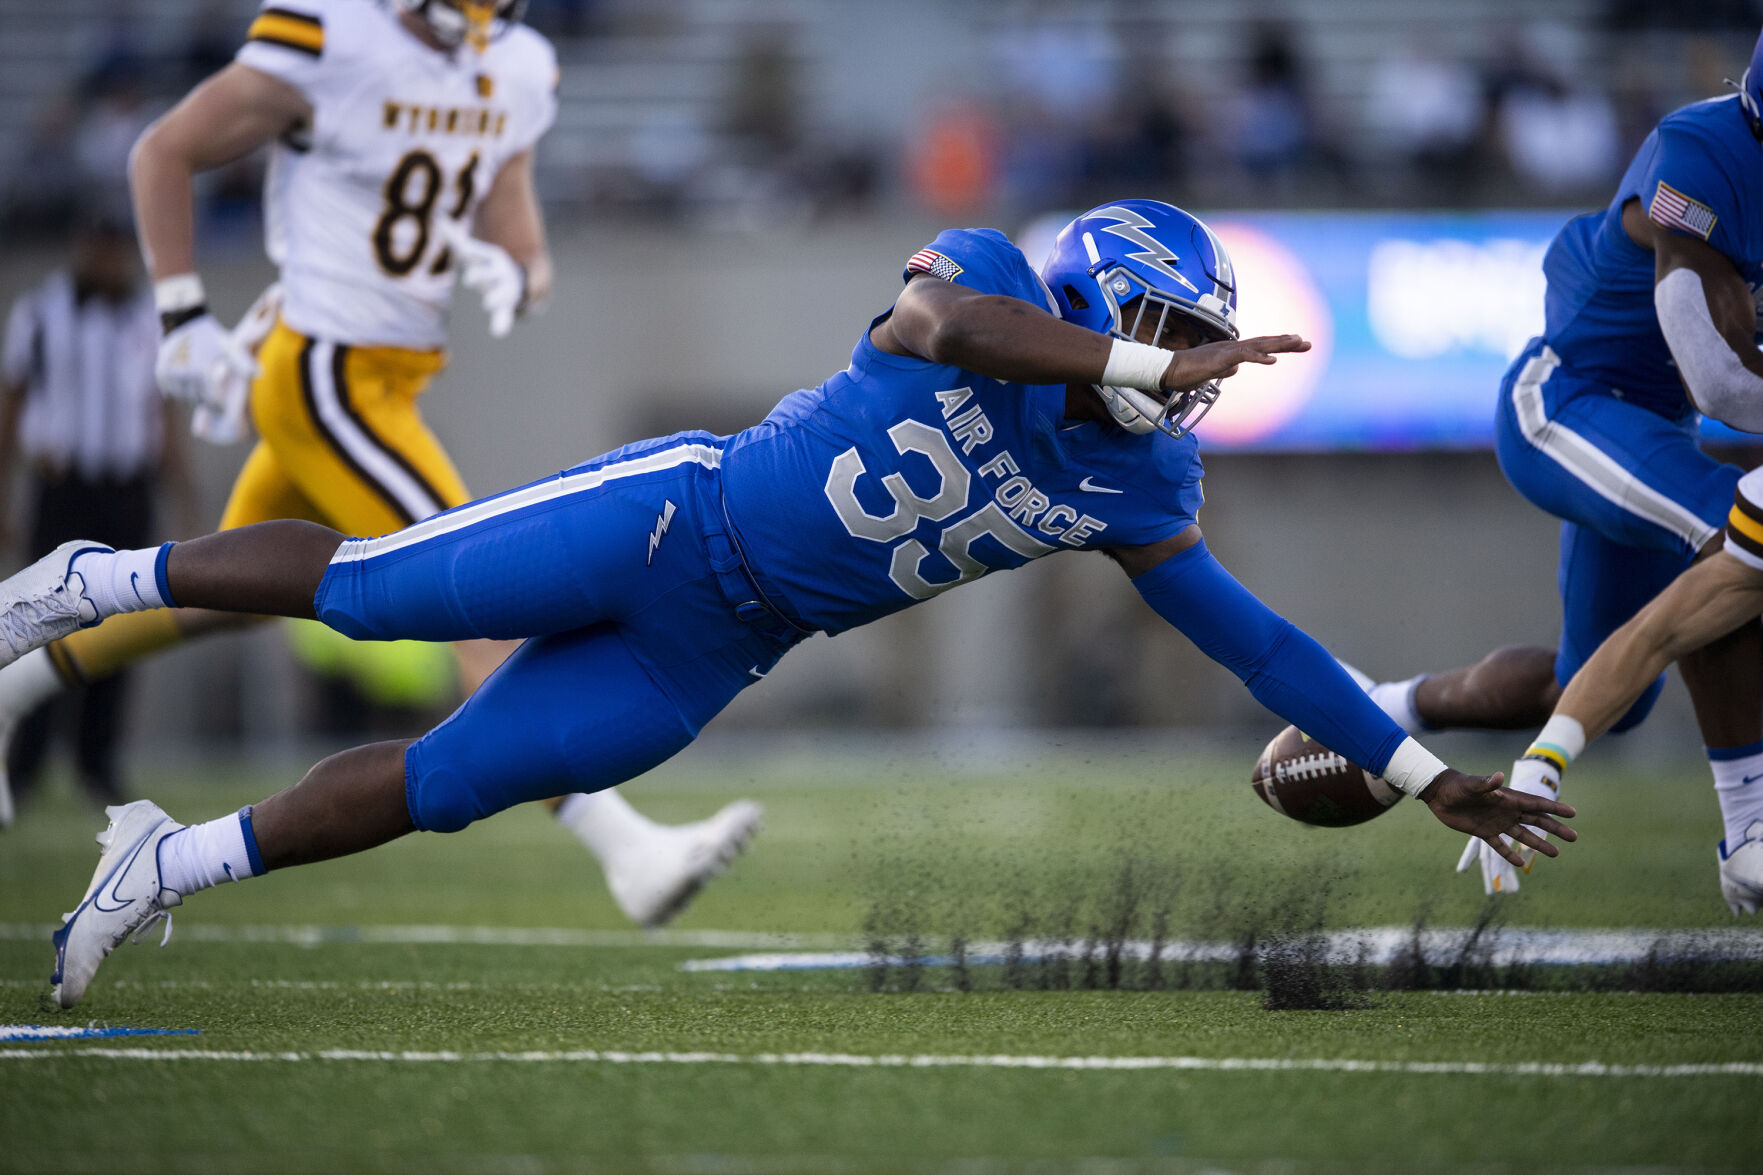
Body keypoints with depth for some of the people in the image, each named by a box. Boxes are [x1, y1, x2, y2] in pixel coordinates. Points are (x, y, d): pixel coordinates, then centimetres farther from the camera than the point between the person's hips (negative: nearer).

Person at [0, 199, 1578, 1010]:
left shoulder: (1131, 483, -2)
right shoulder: (987, 272, -17)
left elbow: (1251, 636, 3)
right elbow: (942, 319, -42)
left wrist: (1425, 773, -1)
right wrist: (1144, 368, -53)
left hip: (712, 654, 5)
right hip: (668, 518, -5)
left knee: (445, 786, 2)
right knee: (365, 588, -3)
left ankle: (166, 870, 16)